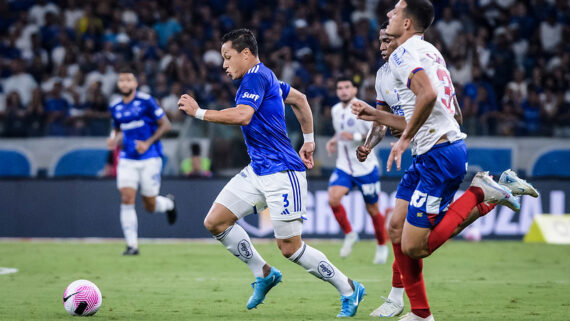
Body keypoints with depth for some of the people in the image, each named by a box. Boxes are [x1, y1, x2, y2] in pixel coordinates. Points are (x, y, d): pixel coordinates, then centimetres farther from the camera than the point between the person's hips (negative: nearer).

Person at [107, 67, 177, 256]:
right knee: (127, 199, -14)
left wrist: (148, 143, -15)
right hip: (127, 160, 4)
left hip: (150, 158, -4)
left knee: (150, 206, 2)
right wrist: (114, 140, 0)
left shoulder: (146, 101, -8)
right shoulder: (115, 107, 7)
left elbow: (165, 125, -5)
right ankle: (132, 245, -9)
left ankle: (168, 203, 40)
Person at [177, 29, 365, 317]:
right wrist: (309, 139, 30)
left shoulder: (256, 76, -13)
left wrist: (198, 112, -19)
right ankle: (264, 274, 13)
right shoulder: (263, 77, 17)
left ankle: (349, 290, 5)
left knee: (289, 247, -8)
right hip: (257, 171, 10)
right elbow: (299, 99, 30)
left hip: (281, 172, -10)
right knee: (215, 222, 1)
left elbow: (242, 116, -27)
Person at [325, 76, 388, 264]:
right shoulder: (336, 110, 7)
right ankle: (349, 235, 4)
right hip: (343, 167, 5)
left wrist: (355, 137, -26)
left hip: (365, 167, -5)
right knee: (333, 199, -19)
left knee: (372, 210, 5)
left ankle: (382, 247, 27)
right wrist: (334, 141, 5)